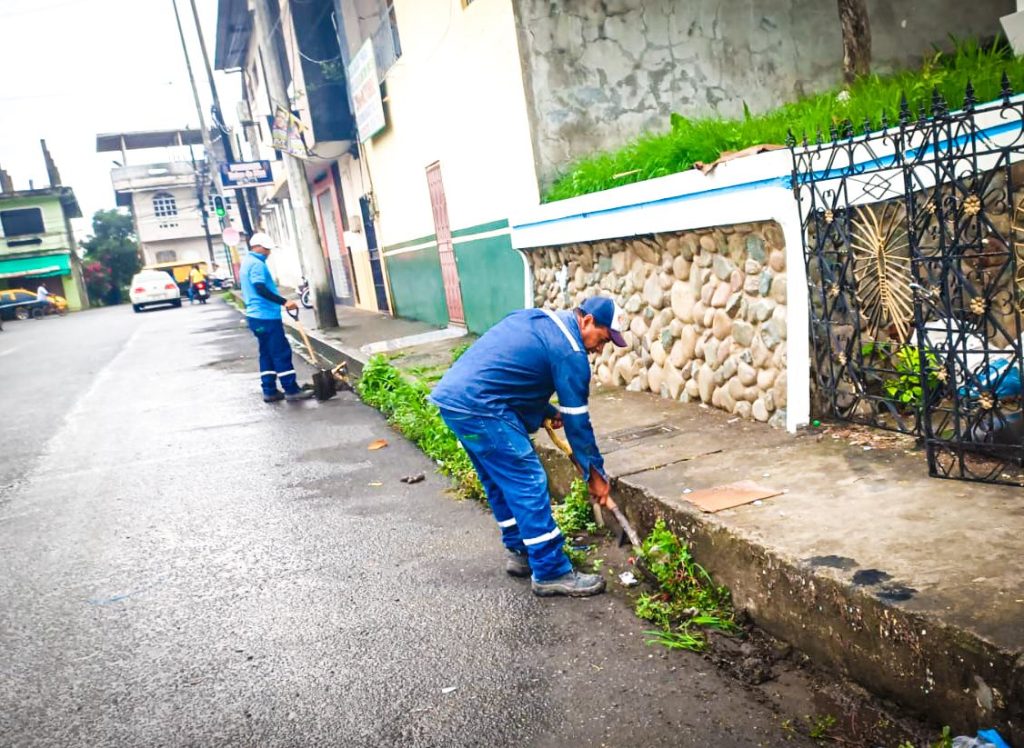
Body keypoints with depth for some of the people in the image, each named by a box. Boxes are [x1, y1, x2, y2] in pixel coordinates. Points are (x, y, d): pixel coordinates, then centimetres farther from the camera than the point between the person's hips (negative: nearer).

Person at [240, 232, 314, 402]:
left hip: (257, 315, 10)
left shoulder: (247, 262, 18)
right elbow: (261, 289, -25)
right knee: (281, 353, -7)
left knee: (267, 353, 11)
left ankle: (270, 391, 12)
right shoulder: (257, 264, -14)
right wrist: (284, 302, -29)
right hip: (266, 316, -10)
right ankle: (291, 390, -4)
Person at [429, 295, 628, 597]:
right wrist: (595, 473, 7)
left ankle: (519, 551, 31)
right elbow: (577, 420, -4)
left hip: (452, 395, 10)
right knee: (529, 484, -4)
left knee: (501, 481, 20)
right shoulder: (569, 351, -8)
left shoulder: (538, 318, 18)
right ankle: (551, 573, 3)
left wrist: (547, 411, 17)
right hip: (478, 407, -10)